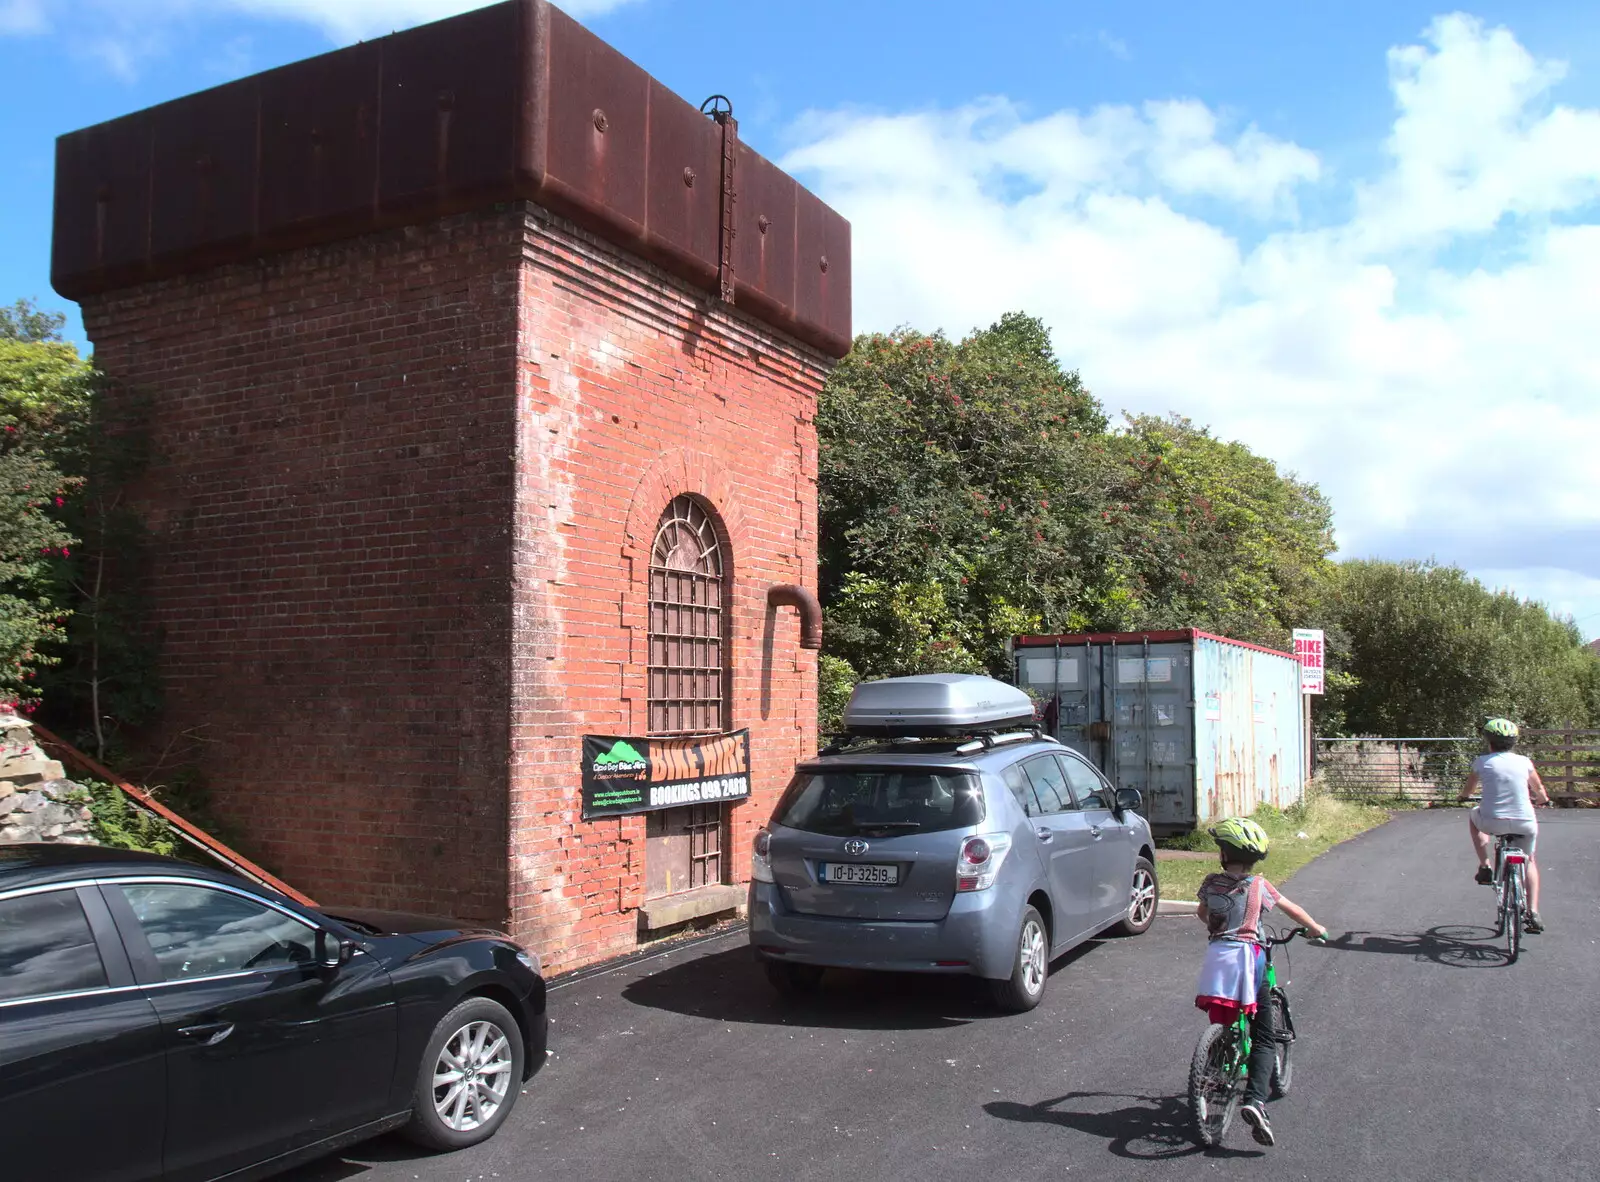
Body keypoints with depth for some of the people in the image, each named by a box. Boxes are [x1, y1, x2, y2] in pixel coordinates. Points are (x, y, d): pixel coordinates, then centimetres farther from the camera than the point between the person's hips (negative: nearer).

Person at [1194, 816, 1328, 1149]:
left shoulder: (1211, 882, 8)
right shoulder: (1257, 885, 1)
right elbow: (1291, 909, 15)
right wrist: (1316, 929, 33)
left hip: (1215, 957, 3)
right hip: (1247, 957, -2)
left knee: (1221, 1027, 24)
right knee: (1264, 1038, 0)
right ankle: (1254, 1100, -19)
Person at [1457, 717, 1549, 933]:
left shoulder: (1482, 762, 3)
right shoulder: (1524, 762, 6)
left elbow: (1468, 789, 18)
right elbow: (1539, 790, 21)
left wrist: (1462, 796, 42)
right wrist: (1544, 800, 45)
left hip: (1492, 822, -2)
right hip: (1525, 824, 2)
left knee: (1473, 817, 34)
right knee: (1529, 861, 28)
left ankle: (1485, 867, 21)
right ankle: (1533, 912, 13)